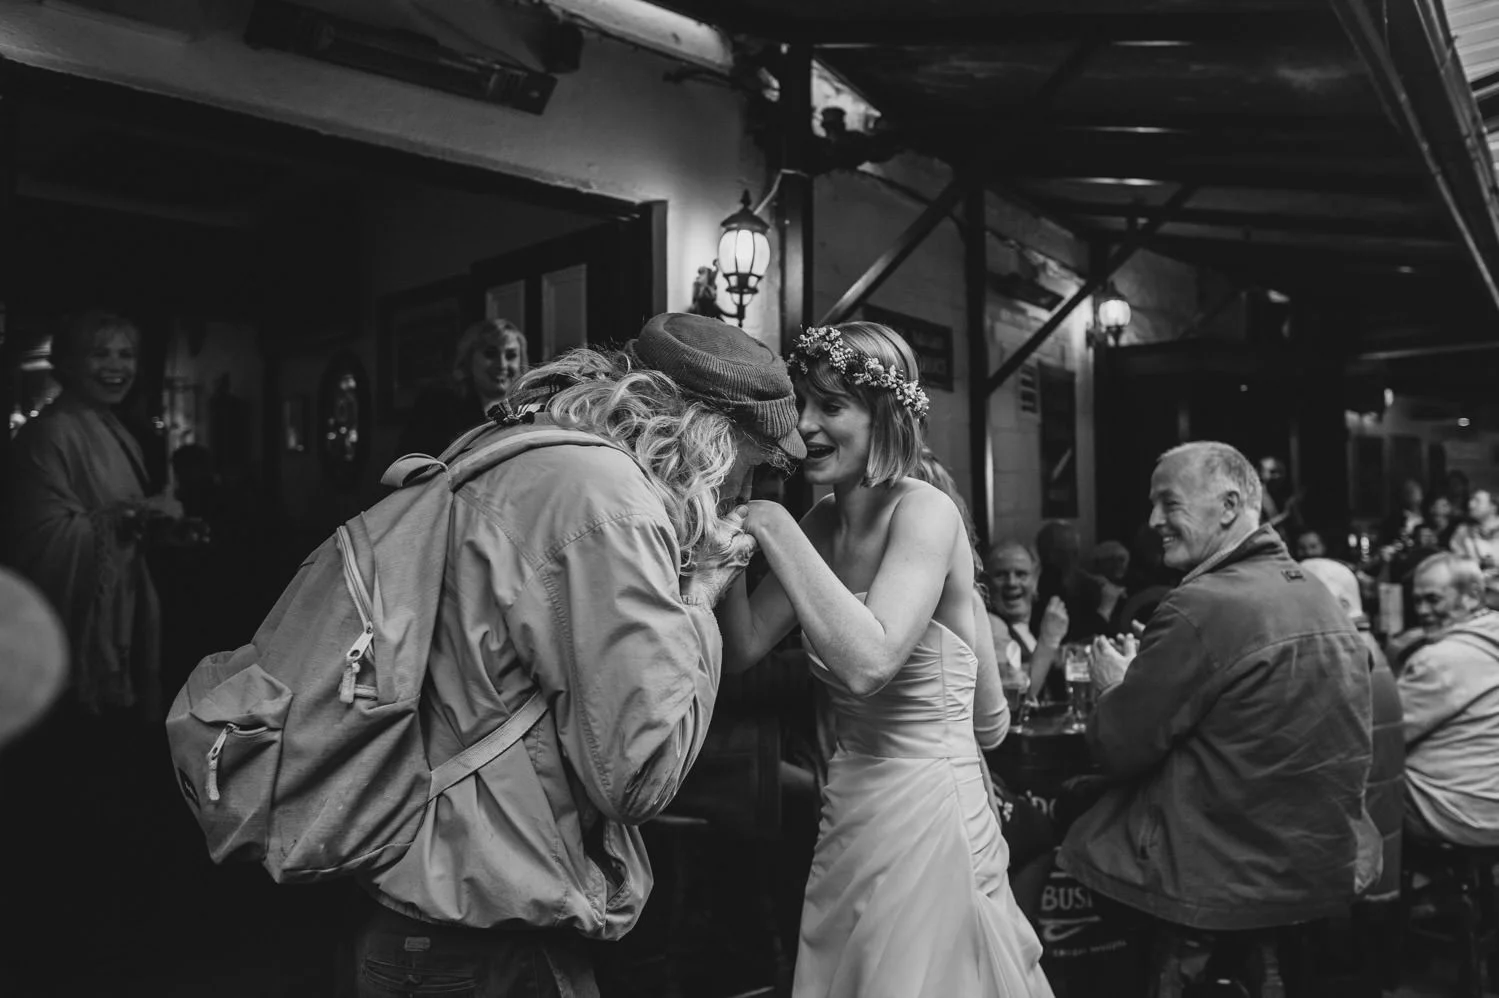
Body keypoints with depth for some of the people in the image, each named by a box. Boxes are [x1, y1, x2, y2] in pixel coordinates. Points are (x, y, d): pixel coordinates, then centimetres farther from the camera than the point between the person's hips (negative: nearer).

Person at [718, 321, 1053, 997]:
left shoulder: (924, 512, -18)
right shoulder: (820, 524, 3)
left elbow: (866, 661, -31)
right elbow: (742, 650, 3)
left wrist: (774, 529, -25)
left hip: (929, 810, -7)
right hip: (848, 810, 7)